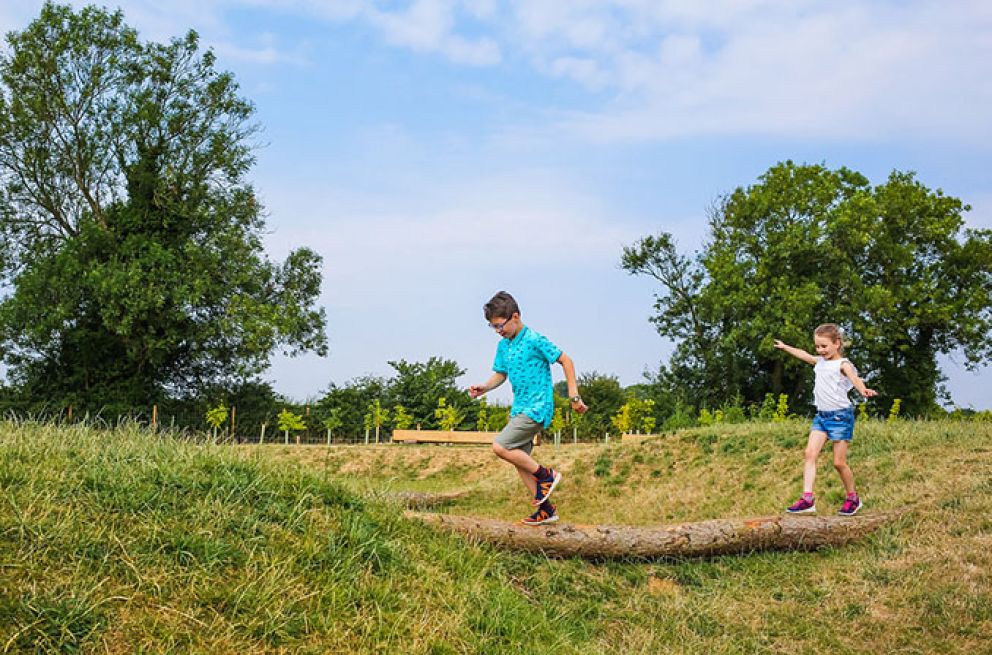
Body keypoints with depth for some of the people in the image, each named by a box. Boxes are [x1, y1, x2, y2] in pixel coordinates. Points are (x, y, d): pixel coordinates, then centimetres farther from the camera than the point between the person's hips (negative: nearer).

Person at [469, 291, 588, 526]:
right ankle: (545, 510, 16)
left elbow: (565, 361, -9)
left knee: (500, 447, -18)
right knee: (519, 459, 7)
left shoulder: (534, 340, -13)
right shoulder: (503, 346, 10)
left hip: (537, 408, -9)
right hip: (519, 409, 9)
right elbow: (500, 374, 19)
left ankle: (546, 475, -3)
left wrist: (574, 396, -11)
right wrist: (483, 388, -2)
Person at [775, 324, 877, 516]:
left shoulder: (843, 364, -11)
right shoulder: (820, 362, 12)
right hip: (821, 415, 7)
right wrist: (785, 347, 46)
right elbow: (803, 355, 32)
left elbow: (854, 377, -32)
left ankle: (853, 498, 20)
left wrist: (863, 390, -53)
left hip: (840, 415, -7)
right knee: (810, 453, -8)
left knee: (839, 462, -2)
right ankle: (807, 498, -10)